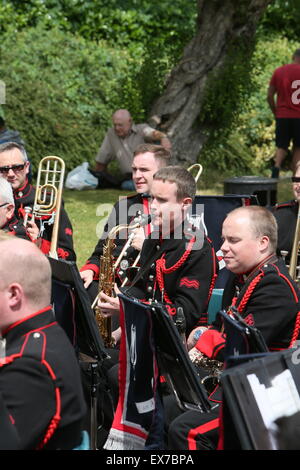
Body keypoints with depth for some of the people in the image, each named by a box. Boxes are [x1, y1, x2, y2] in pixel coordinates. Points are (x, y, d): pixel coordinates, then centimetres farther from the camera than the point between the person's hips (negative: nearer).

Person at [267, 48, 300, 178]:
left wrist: (276, 113, 16)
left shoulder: (278, 71, 5)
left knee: (281, 146, 8)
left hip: (282, 117, 2)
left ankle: (276, 167, -20)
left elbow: (269, 96, 5)